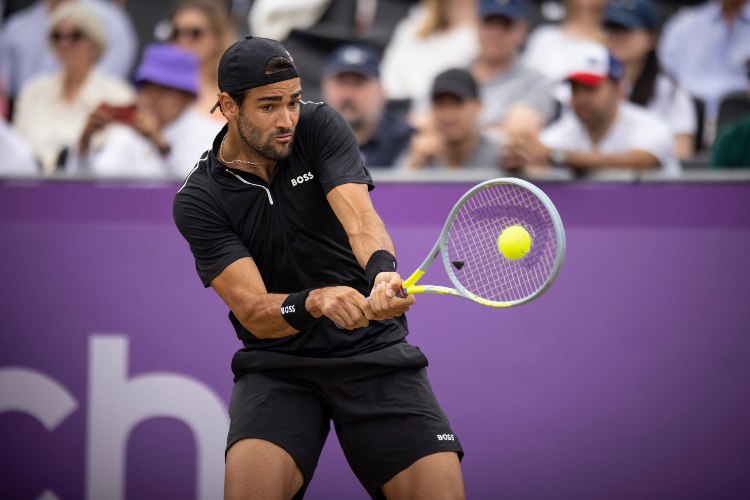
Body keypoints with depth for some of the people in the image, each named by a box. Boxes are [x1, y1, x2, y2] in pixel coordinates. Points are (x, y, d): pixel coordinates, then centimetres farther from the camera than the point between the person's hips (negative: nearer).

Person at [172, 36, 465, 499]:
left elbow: (360, 216, -19)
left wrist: (383, 270, -42)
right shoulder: (199, 200, -6)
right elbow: (254, 312, -16)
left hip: (374, 349, 1)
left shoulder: (320, 126, -2)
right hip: (278, 363, -1)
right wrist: (315, 301, -38)